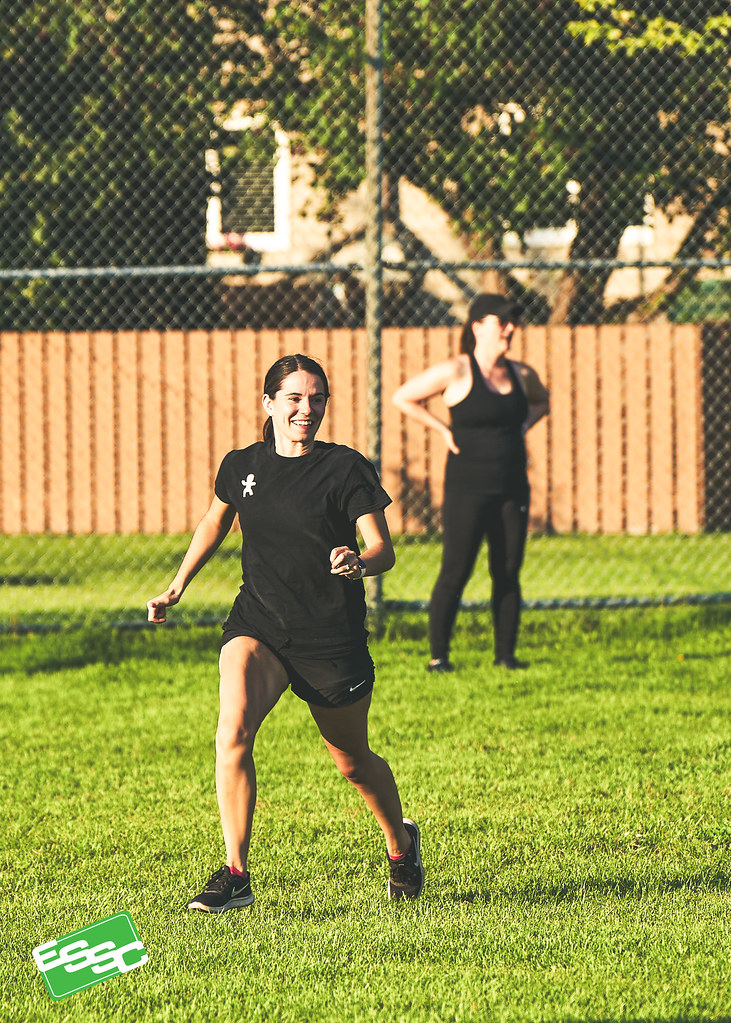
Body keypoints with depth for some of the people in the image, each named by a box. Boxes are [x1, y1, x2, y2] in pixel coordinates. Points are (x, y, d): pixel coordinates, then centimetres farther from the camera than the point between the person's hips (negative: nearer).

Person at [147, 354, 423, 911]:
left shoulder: (345, 468, -9)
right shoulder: (241, 466, 2)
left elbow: (384, 549, -12)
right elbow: (215, 524, 23)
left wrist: (359, 561, -34)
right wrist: (177, 587, 21)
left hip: (332, 636, -2)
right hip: (258, 624, 2)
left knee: (353, 762, 14)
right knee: (233, 733, -25)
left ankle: (401, 843, 45)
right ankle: (235, 875, -21)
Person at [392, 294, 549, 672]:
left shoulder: (521, 375, 9)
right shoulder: (455, 372, -8)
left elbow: (540, 402, 30)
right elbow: (402, 398, -3)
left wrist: (520, 428, 11)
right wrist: (445, 431, -7)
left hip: (512, 488, 5)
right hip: (467, 488, -5)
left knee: (508, 572, 5)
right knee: (455, 572, -7)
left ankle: (505, 653, 12)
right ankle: (438, 654, 0)